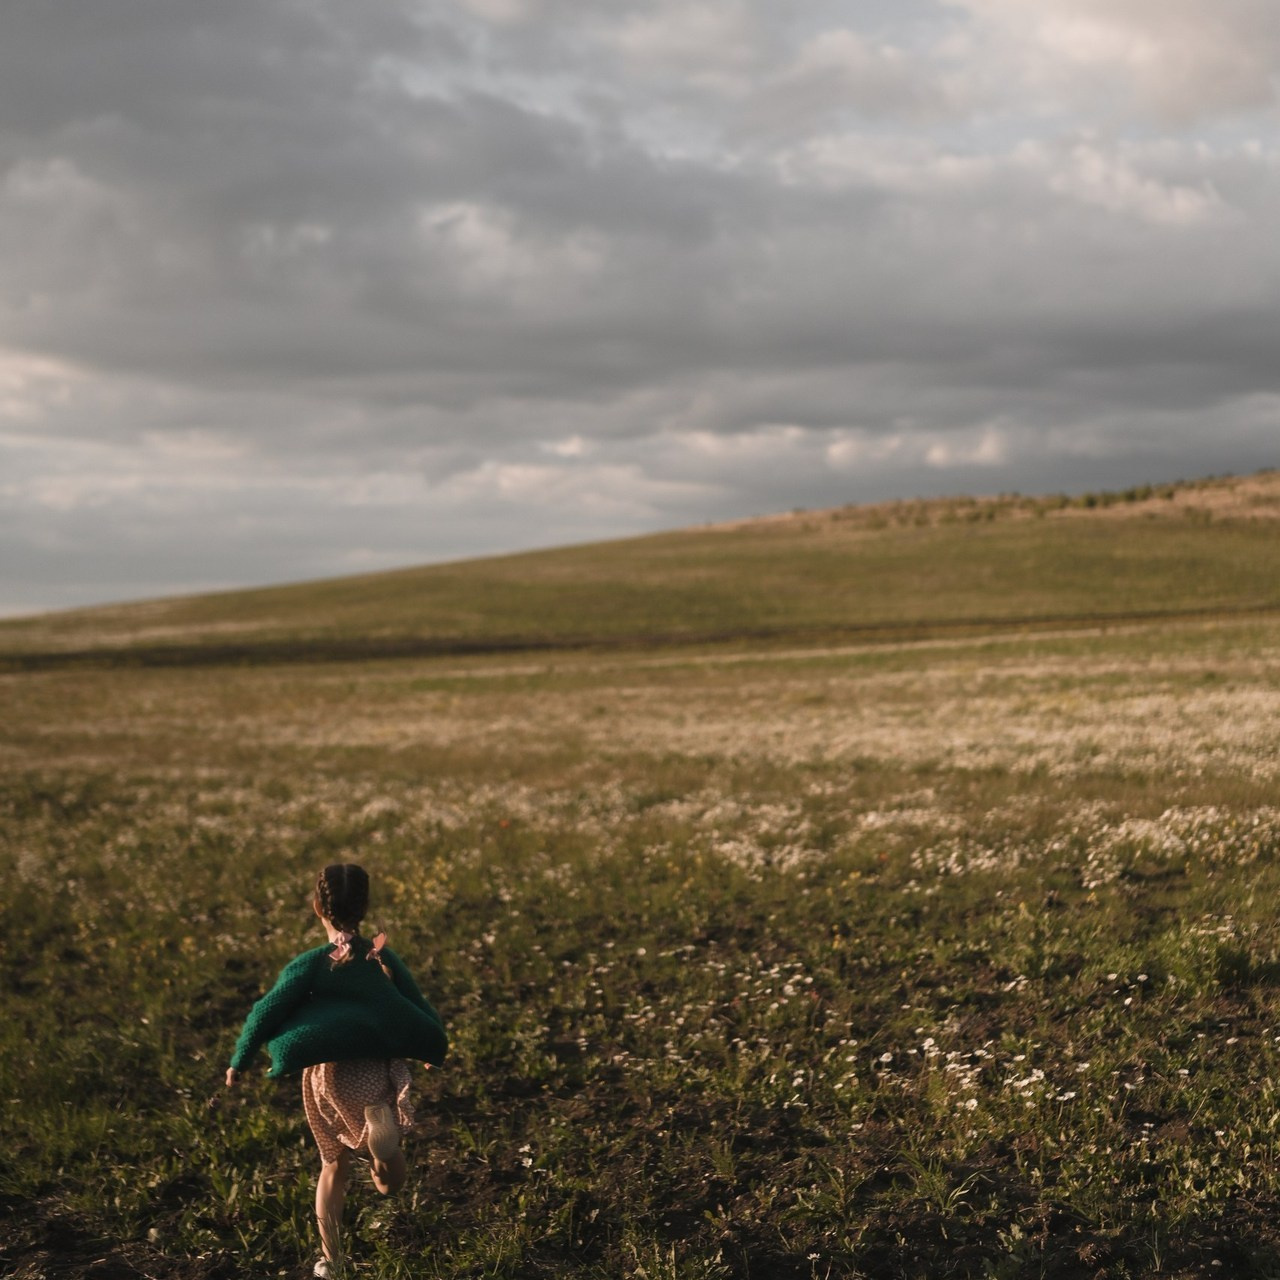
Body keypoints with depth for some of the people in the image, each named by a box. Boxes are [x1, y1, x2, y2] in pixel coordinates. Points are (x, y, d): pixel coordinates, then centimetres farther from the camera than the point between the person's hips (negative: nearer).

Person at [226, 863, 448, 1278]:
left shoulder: (309, 965, -11)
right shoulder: (384, 958, -3)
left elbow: (266, 1014, -9)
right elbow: (421, 1011, 6)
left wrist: (238, 1062, 6)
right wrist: (433, 1051, 26)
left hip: (330, 1077, -1)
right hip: (382, 1073, 1)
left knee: (334, 1166, 22)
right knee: (391, 1181, 12)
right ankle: (382, 1121, -21)